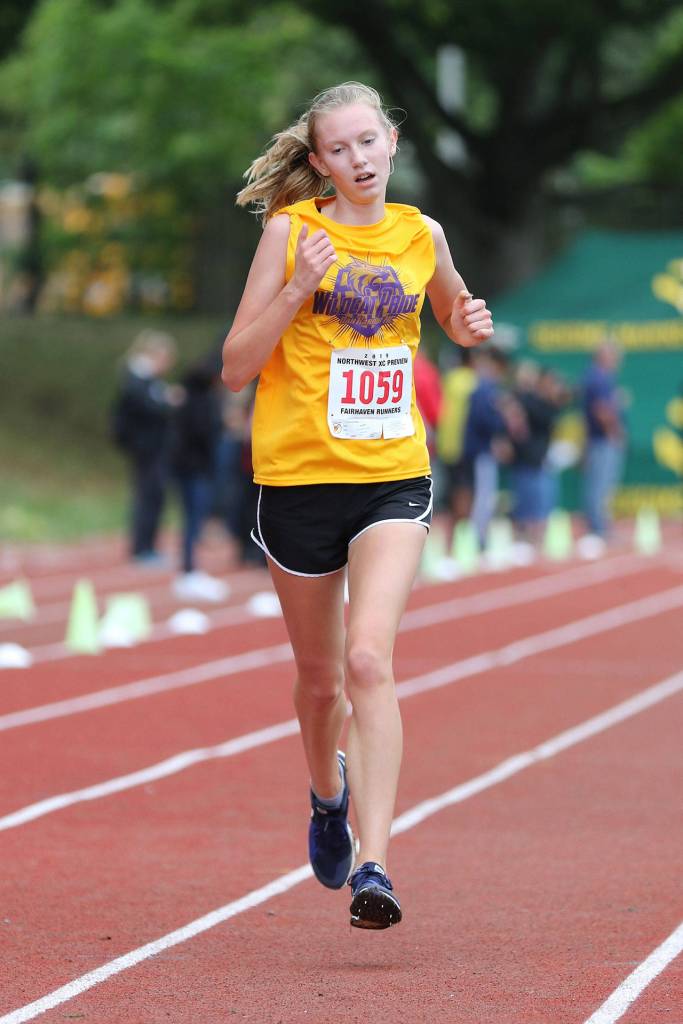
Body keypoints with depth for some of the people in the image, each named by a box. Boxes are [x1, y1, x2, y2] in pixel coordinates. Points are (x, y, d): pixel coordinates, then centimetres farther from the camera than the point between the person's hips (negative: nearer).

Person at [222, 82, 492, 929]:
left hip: (393, 478, 0)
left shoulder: (420, 234, 6)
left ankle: (372, 867, -23)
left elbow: (454, 321, 26)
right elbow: (235, 366, -4)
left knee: (369, 660, -18)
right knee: (320, 677, 13)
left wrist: (471, 328, 2)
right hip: (298, 476, 0)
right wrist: (297, 289, -18)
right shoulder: (290, 231, -3)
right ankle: (329, 792, 46)